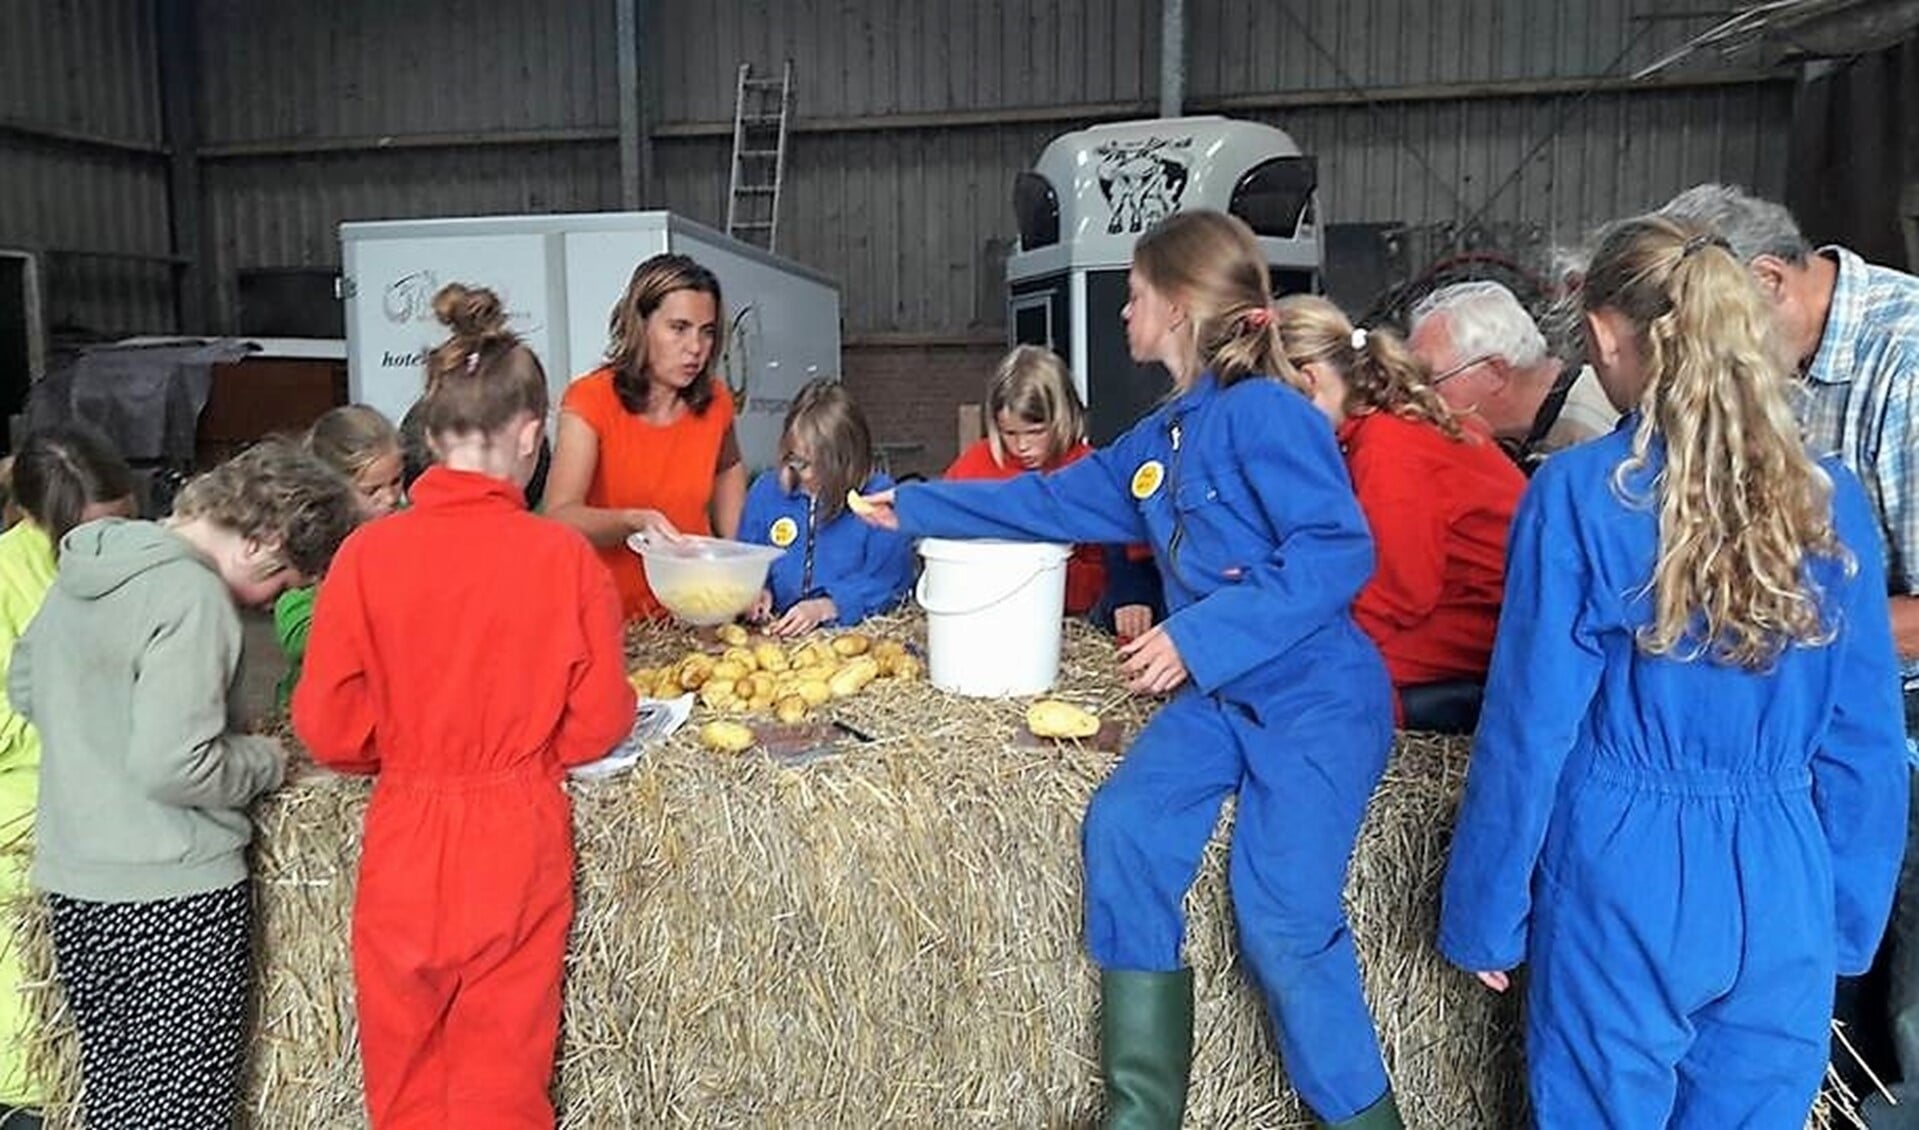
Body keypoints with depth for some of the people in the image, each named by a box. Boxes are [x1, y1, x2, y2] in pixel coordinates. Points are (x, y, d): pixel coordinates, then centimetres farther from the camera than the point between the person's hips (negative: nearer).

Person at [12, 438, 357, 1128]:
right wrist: (269, 760, -9)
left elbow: (23, 688, 19)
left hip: (71, 876, 8)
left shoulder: (85, 562, 6)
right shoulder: (192, 595, -21)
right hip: (174, 890, -8)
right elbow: (174, 766, -26)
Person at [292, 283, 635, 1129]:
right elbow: (598, 726, -7)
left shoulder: (368, 553, -11)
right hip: (518, 844, 0)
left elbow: (329, 729, -6)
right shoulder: (564, 557, -13)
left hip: (405, 840, 1)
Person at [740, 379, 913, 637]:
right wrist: (756, 590, -3)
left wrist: (824, 608, -18)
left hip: (852, 633, -1)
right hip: (775, 632, 1)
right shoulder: (765, 491, 11)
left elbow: (890, 580, -8)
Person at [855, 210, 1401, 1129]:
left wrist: (1197, 636, -27)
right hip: (1217, 696, 8)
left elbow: (1337, 552, -24)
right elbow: (1053, 500, 23)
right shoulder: (1160, 438, 12)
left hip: (1316, 699, -8)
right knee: (1124, 830, -10)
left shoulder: (1264, 412, -16)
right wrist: (917, 507, 28)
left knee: (1282, 917, -14)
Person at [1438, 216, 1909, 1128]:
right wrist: (1849, 919, 15)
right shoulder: (1830, 499, 0)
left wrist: (1485, 912, 0)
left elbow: (1530, 724, -10)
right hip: (1782, 889, 4)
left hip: (1625, 880, -4)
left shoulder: (1580, 493, -12)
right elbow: (1865, 742, 4)